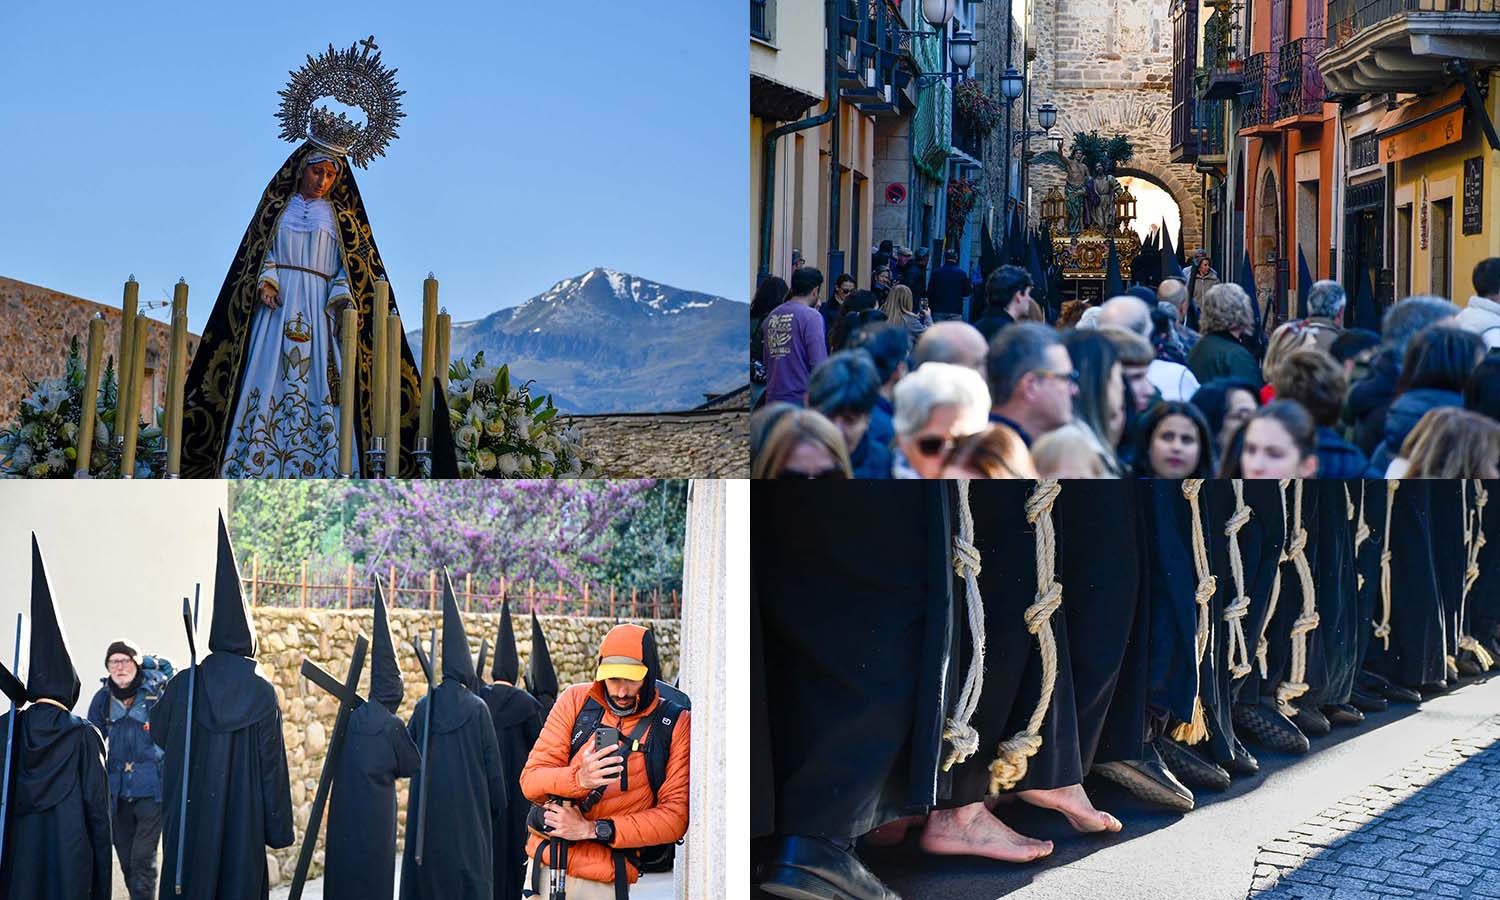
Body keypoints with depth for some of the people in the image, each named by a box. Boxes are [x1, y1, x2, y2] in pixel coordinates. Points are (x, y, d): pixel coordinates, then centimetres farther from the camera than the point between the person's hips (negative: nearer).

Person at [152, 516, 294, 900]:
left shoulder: (184, 684, -3)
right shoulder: (263, 694, -6)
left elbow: (158, 732, 16)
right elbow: (272, 764, -5)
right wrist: (278, 827, 1)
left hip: (189, 818, 1)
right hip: (243, 821, -1)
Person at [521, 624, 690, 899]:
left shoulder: (676, 724, -4)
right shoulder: (576, 700, 0)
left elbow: (676, 815, -9)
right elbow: (530, 780, -5)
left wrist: (594, 829, -14)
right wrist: (578, 778, -26)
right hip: (545, 866, 1)